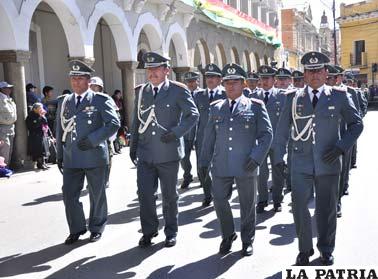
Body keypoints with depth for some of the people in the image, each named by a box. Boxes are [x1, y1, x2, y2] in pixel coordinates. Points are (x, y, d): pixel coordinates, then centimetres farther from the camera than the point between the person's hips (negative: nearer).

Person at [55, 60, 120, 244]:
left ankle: (96, 228, 28)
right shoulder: (63, 101, 11)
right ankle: (76, 229, 21)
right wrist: (60, 154, 12)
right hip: (71, 158, 4)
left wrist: (92, 140, -19)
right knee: (69, 194, 3)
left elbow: (114, 124, -11)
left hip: (94, 156, -4)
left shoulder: (101, 101, -4)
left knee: (97, 195, 10)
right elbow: (60, 129, 16)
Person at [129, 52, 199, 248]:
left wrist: (176, 133, -16)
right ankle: (148, 231, 20)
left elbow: (193, 115, -4)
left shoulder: (178, 91, -5)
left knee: (169, 195, 9)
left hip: (168, 153, -3)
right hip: (145, 153, 3)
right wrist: (133, 146, 12)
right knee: (144, 193, 2)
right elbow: (137, 121, 15)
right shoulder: (141, 91, 8)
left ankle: (171, 232, 26)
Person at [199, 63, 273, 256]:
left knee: (247, 204, 9)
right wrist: (204, 161, 9)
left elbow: (267, 134, -2)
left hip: (246, 167, -2)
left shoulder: (255, 106, 1)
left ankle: (247, 240, 28)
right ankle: (228, 236, 28)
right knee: (219, 200, 4)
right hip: (221, 166, 3)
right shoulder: (216, 108, 10)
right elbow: (209, 137, 12)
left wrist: (256, 157, -12)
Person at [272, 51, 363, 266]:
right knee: (300, 207, -2)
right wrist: (278, 157, 3)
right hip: (301, 163, 0)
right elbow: (282, 130, 6)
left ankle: (326, 250, 31)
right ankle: (305, 250, 19)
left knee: (327, 208, 11)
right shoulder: (293, 98, 3)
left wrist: (341, 147, -7)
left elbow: (356, 124, 5)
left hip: (328, 163, 0)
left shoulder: (339, 96, 1)